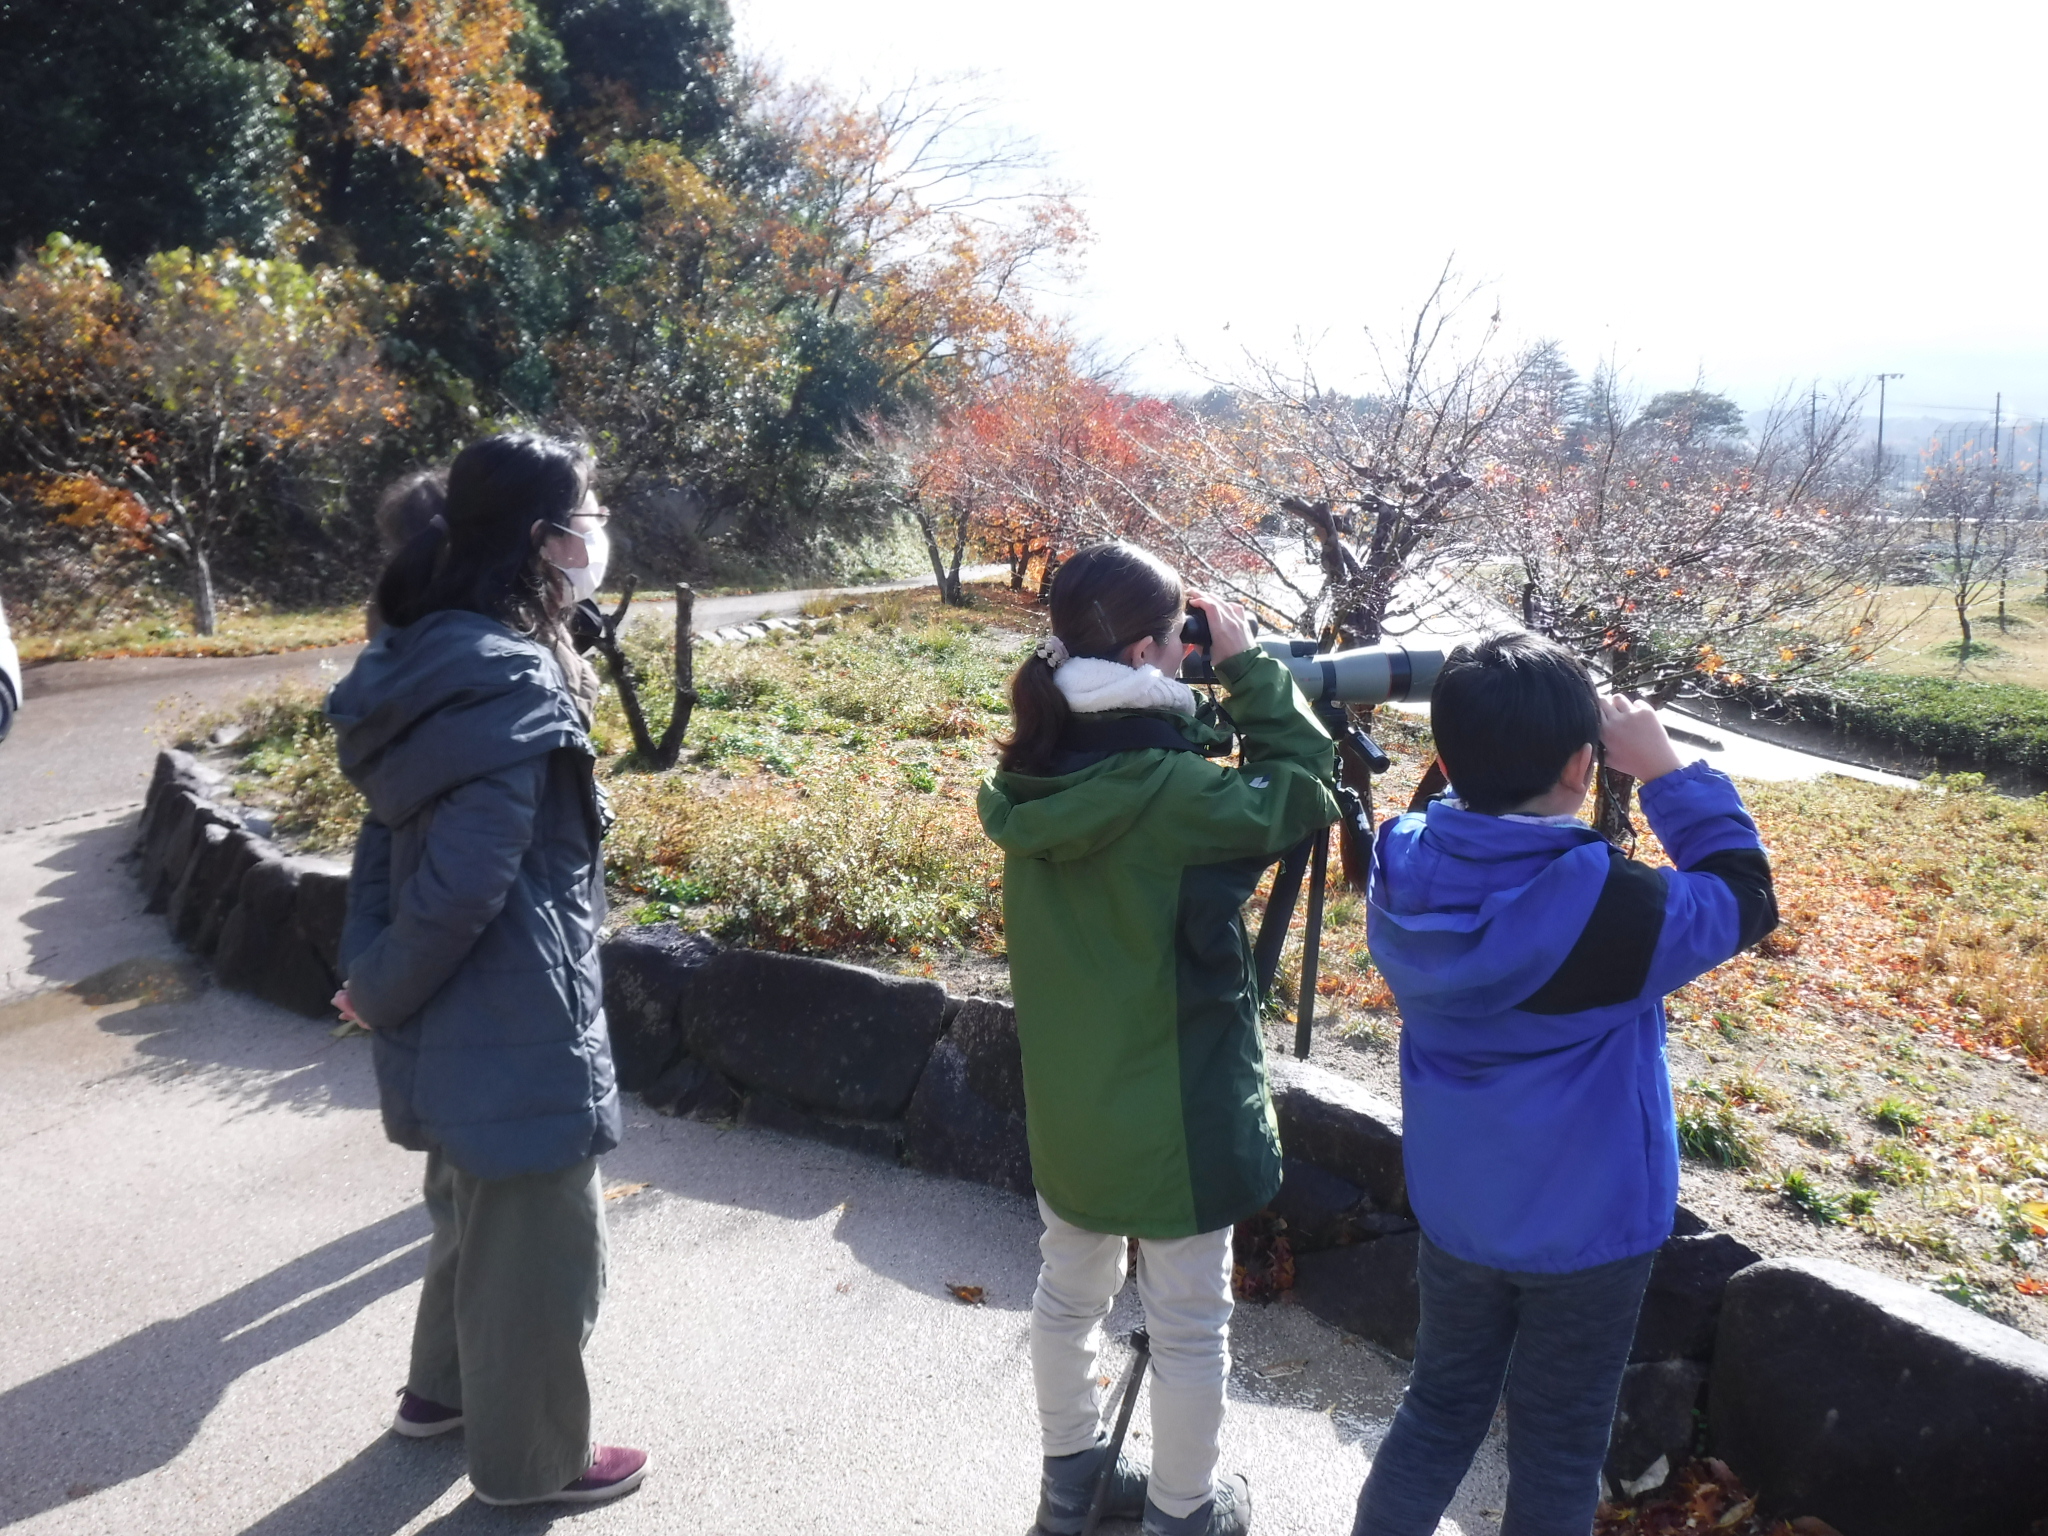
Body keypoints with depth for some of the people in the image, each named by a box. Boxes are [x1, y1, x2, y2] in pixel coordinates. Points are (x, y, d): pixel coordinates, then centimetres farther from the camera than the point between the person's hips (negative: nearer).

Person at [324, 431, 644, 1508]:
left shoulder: (431, 655, 4)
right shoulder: (514, 683, -25)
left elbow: (387, 836, 9)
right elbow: (462, 884, -27)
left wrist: (368, 969, 10)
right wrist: (381, 995, -12)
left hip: (460, 1009, 9)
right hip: (516, 1019, -9)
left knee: (476, 1208, 28)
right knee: (535, 1237, 10)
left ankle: (444, 1388, 48)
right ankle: (528, 1459, 29)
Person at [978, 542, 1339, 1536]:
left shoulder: (1034, 781, -6)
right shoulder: (1171, 794, -26)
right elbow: (1297, 790, -13)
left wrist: (1195, 717, -2)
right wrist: (1250, 667, -8)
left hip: (1064, 1108, 7)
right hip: (1172, 1112, -7)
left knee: (1069, 1292, 23)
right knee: (1188, 1327, 14)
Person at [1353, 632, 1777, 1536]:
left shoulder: (1403, 874, -14)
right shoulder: (1606, 906, -29)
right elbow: (1741, 898, -10)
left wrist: (1491, 762, -4)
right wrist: (1666, 770, -10)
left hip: (1452, 1209, 5)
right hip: (1588, 1224, -4)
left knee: (1442, 1404, 24)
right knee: (1559, 1446, 16)